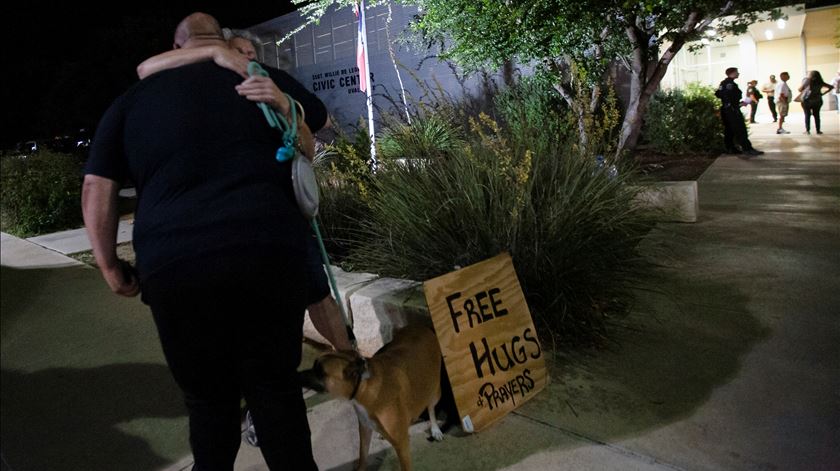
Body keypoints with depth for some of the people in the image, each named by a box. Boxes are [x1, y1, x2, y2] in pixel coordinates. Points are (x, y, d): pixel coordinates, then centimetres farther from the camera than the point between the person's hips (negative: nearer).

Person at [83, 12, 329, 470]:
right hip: (269, 250, 0)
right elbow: (317, 115, 34)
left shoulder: (133, 99, 18)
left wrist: (110, 265, 19)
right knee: (275, 388, 13)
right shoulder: (263, 79, 16)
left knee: (208, 397, 16)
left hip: (174, 263, 1)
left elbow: (97, 187, 14)